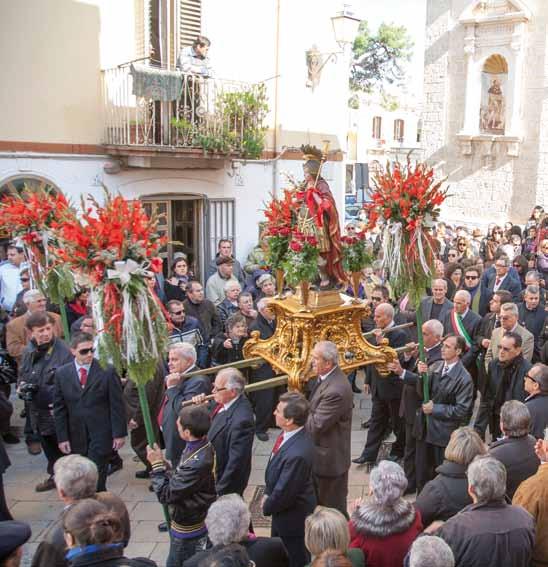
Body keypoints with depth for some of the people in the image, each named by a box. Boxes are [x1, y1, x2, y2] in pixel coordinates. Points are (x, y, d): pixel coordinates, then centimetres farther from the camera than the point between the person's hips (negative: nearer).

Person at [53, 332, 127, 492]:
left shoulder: (107, 371, -6)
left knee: (96, 480, -6)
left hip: (101, 436, -3)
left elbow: (117, 405, -4)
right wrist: (62, 437, 3)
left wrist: (119, 433, -6)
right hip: (76, 438, 3)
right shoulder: (61, 374, 3)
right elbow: (59, 408, 6)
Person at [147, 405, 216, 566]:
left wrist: (157, 465, -16)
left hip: (188, 528, -8)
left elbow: (165, 495, -26)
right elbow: (180, 481, 2)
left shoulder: (197, 463, -36)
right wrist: (164, 465, -10)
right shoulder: (204, 446, -7)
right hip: (197, 521, 8)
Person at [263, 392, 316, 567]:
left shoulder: (297, 454, -40)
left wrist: (267, 506, -9)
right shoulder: (289, 434, -13)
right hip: (281, 508, 8)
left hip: (293, 516, -8)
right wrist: (268, 494, 2)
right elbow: (274, 467, 5)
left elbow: (284, 492, -27)